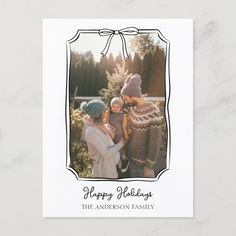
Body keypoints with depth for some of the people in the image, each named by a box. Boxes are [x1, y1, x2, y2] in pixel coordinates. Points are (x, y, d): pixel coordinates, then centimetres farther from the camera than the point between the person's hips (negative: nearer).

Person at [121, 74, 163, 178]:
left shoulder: (153, 113, -25)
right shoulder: (133, 108, -3)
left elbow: (155, 142, -22)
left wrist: (149, 166, -20)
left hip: (143, 160, -7)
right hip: (131, 156, 7)